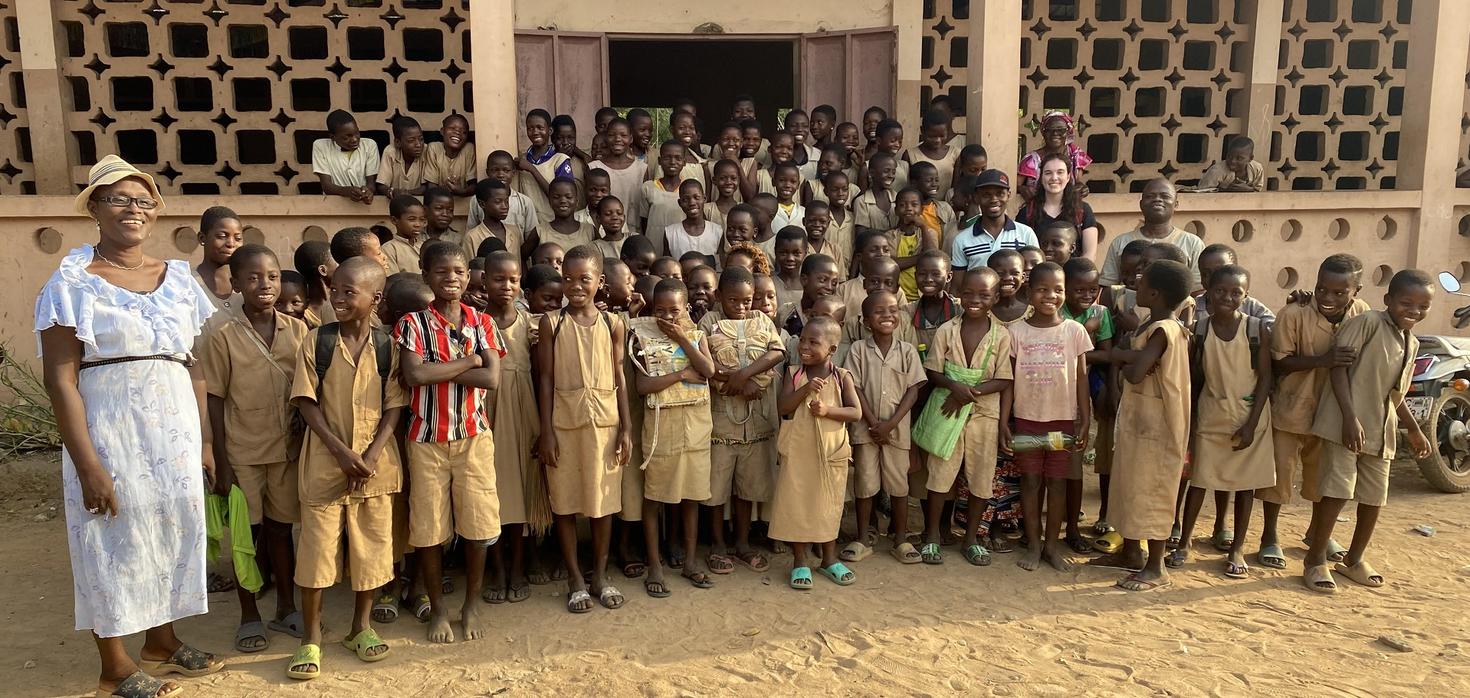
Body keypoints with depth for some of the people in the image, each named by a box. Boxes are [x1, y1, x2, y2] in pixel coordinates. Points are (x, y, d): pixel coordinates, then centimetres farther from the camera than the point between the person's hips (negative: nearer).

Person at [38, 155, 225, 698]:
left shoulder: (178, 278, 7)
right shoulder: (73, 281, -6)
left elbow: (195, 366, 9)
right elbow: (61, 379, -11)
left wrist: (205, 440, 5)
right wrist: (87, 464, -16)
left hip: (175, 430, 5)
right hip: (109, 430, -4)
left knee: (173, 529, 13)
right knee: (116, 542, 6)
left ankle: (161, 643, 33)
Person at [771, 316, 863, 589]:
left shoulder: (842, 377, -4)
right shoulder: (793, 376, -2)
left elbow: (856, 412, -9)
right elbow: (782, 407, -13)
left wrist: (827, 410, -23)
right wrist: (806, 389, -26)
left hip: (831, 453, 0)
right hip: (798, 452, 0)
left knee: (829, 506, 13)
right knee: (796, 505, 4)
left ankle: (829, 559, 29)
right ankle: (799, 562, 18)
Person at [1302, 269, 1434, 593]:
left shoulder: (1412, 344, 16)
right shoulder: (1368, 322, -9)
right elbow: (1338, 366, -15)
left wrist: (1414, 429, 31)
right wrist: (1350, 418, -22)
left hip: (1381, 430, 8)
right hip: (1346, 424, -8)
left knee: (1375, 498, 13)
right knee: (1336, 491, -11)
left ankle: (1354, 559, 30)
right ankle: (1315, 560, 3)